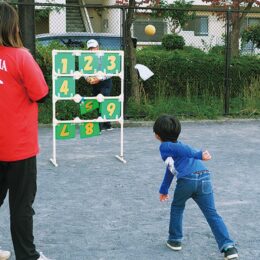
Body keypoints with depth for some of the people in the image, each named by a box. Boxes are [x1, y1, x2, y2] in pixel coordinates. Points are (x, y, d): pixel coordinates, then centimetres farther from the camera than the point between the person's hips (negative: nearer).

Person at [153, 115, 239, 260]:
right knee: (212, 213, 4)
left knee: (177, 208, 22)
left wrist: (199, 155, -20)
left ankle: (175, 240, 30)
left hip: (187, 180, -6)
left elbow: (183, 149, -7)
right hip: (205, 177, 6)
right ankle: (228, 247, -8)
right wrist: (164, 190, 53)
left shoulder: (165, 146, 12)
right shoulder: (177, 145, 36)